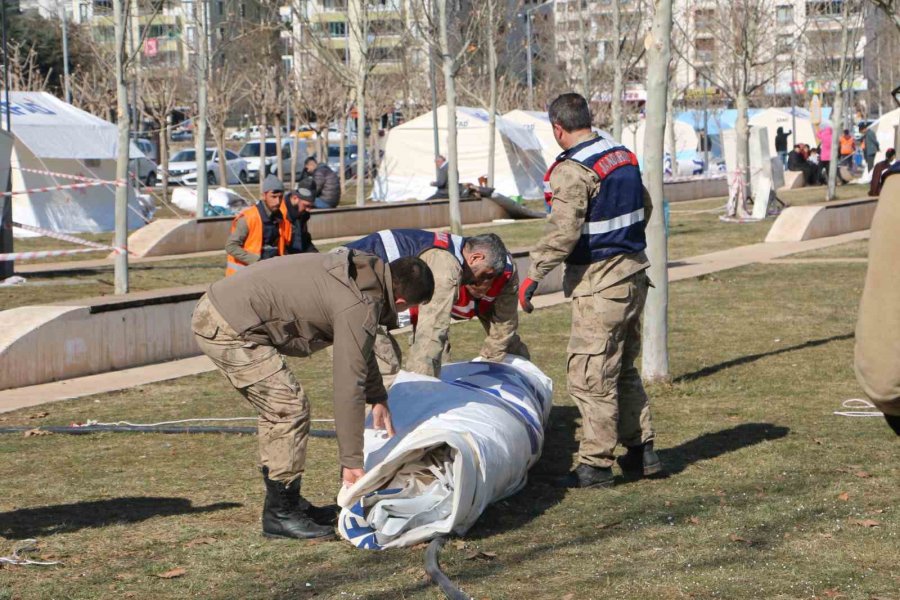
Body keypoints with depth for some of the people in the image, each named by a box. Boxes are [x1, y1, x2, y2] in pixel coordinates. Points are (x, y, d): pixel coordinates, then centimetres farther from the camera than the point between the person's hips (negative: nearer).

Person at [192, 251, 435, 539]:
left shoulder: (362, 272, 10)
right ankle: (280, 515, 1)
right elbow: (348, 386, -20)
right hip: (228, 328, -10)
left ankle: (286, 503, 28)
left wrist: (378, 398, 33)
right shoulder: (358, 307, -19)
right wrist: (352, 461, -16)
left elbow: (360, 352, 27)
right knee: (290, 409, -8)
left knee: (276, 409, 18)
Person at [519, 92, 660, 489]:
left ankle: (596, 466, 0)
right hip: (634, 271, 9)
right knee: (623, 370, 19)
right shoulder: (623, 156, 10)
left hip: (599, 282, -9)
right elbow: (644, 207, 21)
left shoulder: (573, 170, -17)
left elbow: (562, 232, -24)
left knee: (591, 375, -3)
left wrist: (533, 276, -18)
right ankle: (641, 452, 23)